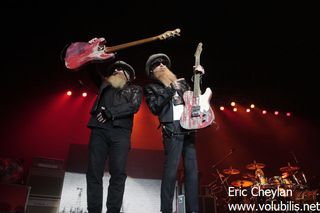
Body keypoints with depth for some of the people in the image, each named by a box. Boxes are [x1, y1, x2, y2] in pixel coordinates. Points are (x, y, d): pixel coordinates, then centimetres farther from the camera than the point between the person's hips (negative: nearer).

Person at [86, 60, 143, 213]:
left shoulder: (135, 89, 21)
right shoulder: (105, 84, 30)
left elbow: (134, 106, 2)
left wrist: (109, 113, -7)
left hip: (120, 131, -2)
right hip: (99, 129, 3)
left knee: (118, 173, -11)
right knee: (94, 172, -6)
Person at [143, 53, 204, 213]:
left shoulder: (181, 82, 21)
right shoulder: (150, 88, 8)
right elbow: (155, 108, -8)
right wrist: (171, 90, -11)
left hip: (189, 127, 5)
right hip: (173, 129, -5)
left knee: (192, 169, 4)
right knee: (171, 170, -10)